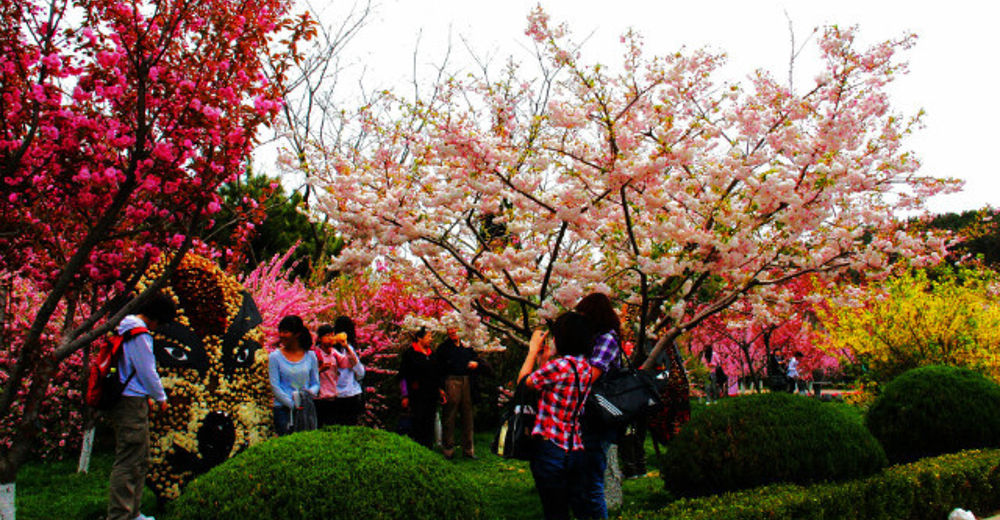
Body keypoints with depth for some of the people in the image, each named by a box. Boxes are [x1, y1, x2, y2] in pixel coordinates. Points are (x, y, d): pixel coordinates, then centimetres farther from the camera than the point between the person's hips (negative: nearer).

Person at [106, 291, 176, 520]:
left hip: (133, 401, 11)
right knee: (127, 463, -9)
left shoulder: (127, 330, 16)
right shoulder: (139, 335, -15)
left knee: (141, 460, 16)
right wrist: (161, 398, 0)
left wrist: (146, 397, 18)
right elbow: (148, 372, -14)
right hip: (132, 404, -11)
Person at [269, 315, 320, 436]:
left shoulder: (310, 356, 8)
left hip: (306, 409, 2)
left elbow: (316, 383, 11)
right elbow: (275, 386, -3)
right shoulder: (275, 357, 2)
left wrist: (309, 393, -12)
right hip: (283, 409, -2)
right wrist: (293, 404, -11)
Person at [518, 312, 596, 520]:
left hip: (551, 449, -7)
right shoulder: (587, 368, 7)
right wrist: (543, 362, 18)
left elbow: (524, 380, -3)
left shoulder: (559, 366, -17)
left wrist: (533, 349, 9)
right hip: (576, 449, 8)